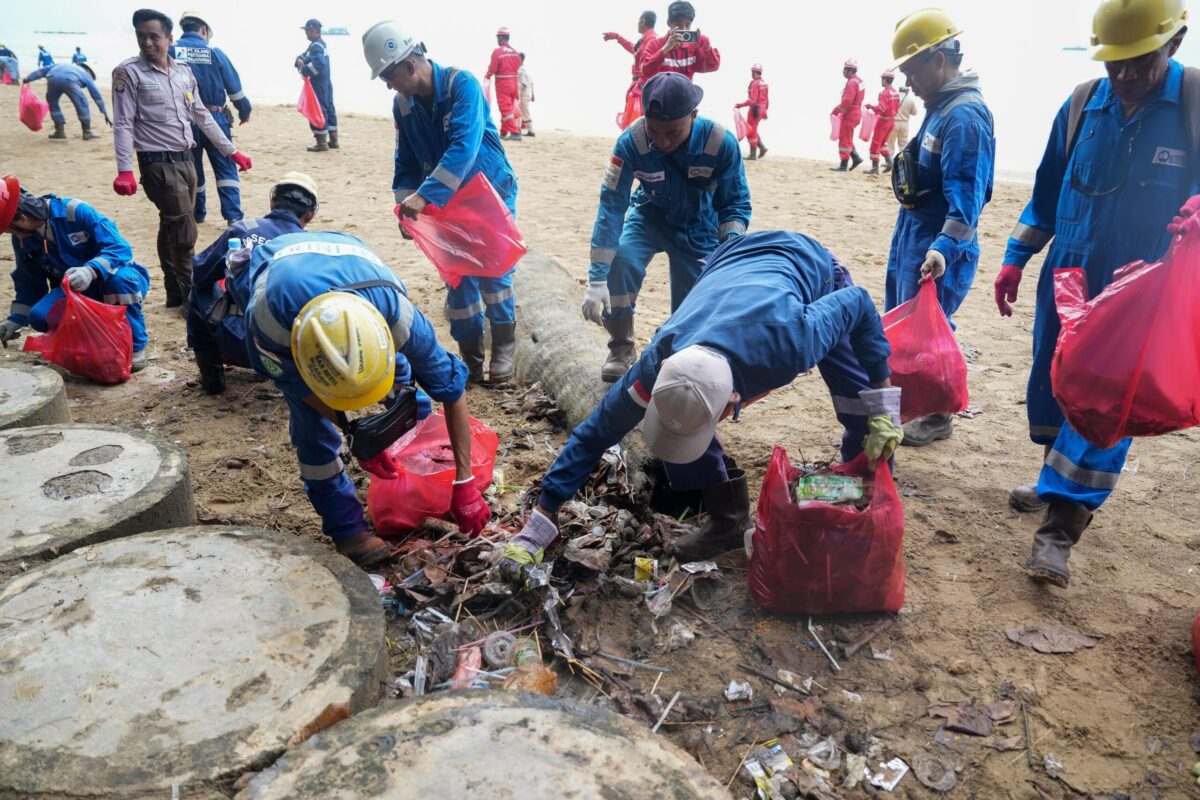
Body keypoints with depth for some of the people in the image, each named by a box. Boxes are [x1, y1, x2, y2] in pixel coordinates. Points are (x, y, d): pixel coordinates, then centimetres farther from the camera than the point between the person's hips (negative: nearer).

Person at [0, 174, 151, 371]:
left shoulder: (74, 211, -20)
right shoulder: (22, 239, -1)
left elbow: (120, 248, -27)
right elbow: (29, 282, 12)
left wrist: (90, 270, -43)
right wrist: (16, 318, 2)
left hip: (123, 282, -5)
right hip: (79, 294, 5)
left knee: (119, 278, -41)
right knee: (39, 317, -23)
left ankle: (135, 346, -22)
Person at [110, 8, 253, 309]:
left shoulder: (184, 72, 10)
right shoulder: (128, 72, -7)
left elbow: (202, 116, 17)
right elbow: (123, 124, -11)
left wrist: (231, 151, 16)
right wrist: (124, 170, -21)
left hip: (186, 159, 6)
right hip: (158, 163, -6)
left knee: (173, 228, 13)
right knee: (184, 230, -10)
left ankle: (177, 292, 21)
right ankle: (189, 293, 4)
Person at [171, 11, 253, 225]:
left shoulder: (172, 52, -2)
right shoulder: (214, 53, -2)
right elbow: (234, 87, 4)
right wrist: (244, 111, 19)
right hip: (215, 118, -1)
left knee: (191, 168, 15)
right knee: (226, 168, 1)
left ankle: (197, 213, 26)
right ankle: (233, 215, -11)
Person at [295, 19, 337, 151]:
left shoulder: (316, 46, -17)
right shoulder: (320, 44, 15)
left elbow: (319, 64, -32)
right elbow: (305, 56, 17)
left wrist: (304, 70, -21)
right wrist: (299, 59, -6)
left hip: (318, 84, -10)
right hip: (325, 83, 10)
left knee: (318, 111, -6)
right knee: (328, 109, 12)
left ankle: (322, 143, -3)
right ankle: (333, 141, 18)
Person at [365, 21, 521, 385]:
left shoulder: (461, 84, -22)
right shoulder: (402, 105, -4)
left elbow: (463, 147, -34)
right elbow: (407, 163, 4)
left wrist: (424, 196, -39)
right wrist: (406, 205, -13)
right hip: (448, 201, 5)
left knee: (493, 272, -9)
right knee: (458, 278, 2)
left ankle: (503, 346, 11)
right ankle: (471, 358, 13)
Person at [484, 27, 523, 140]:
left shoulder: (497, 51, -13)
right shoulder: (515, 52, 5)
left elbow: (492, 70, -12)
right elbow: (518, 67, 6)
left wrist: (486, 77, 6)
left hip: (502, 84, -6)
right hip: (514, 83, 6)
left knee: (505, 109, -4)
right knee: (509, 108, 15)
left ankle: (515, 133, -14)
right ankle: (504, 132, 23)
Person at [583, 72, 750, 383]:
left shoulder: (722, 144, -30)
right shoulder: (631, 142, -31)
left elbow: (735, 203, -17)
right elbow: (611, 205, -30)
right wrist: (596, 279, -36)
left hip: (699, 228, 0)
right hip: (650, 215, 0)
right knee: (621, 258, -30)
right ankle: (622, 349, -7)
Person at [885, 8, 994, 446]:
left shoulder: (965, 116, -19)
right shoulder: (939, 107, 12)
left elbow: (966, 194, -27)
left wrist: (945, 246, -38)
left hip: (936, 250, -10)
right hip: (912, 239, 10)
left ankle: (939, 416, 17)